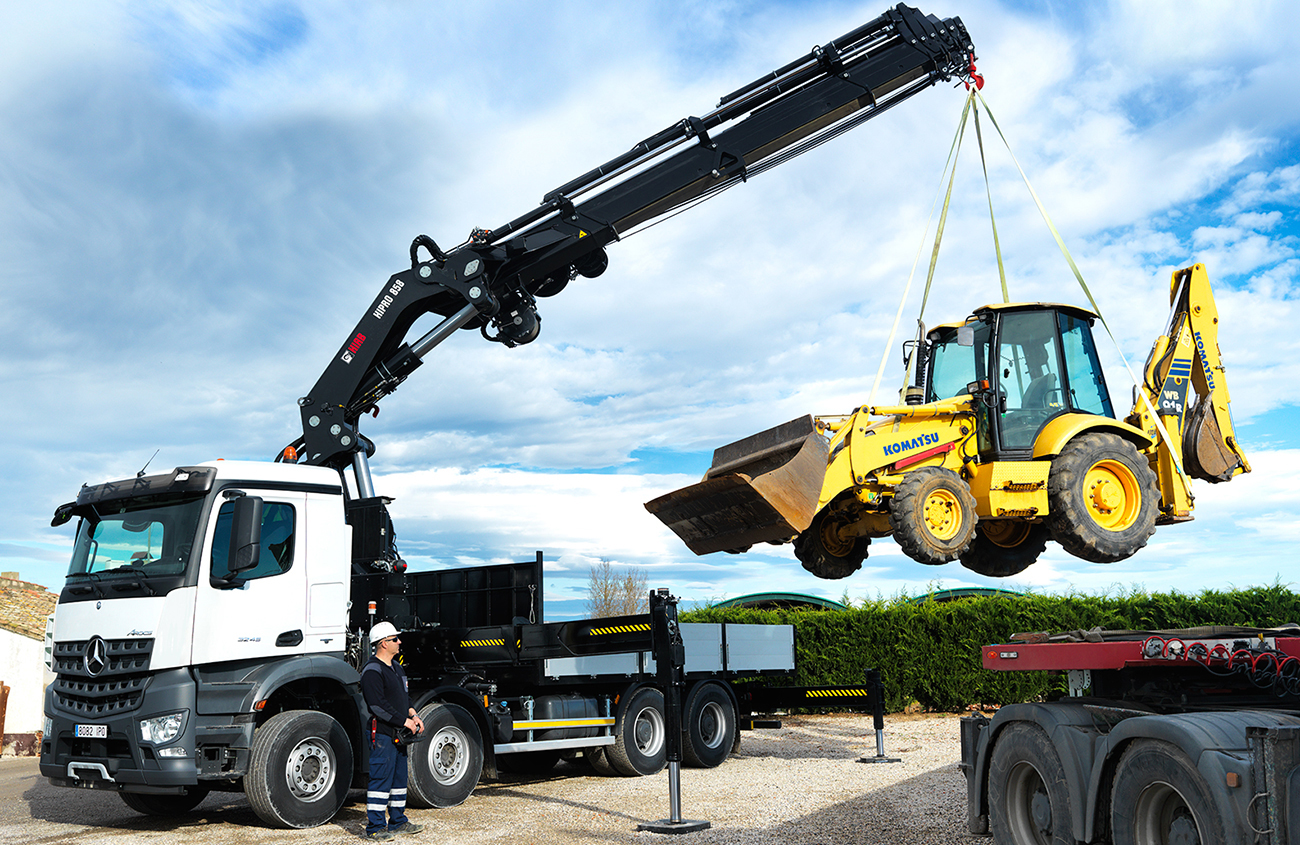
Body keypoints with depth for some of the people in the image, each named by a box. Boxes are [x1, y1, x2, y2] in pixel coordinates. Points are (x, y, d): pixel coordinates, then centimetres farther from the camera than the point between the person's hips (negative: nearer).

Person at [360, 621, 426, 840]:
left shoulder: (396, 667, 17)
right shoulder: (372, 671, -14)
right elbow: (378, 705, -20)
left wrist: (413, 715, 7)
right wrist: (404, 721, -17)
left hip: (399, 732, 10)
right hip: (382, 733, -10)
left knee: (399, 777, 14)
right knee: (381, 778, -7)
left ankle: (398, 822, 24)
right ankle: (375, 827, -1)